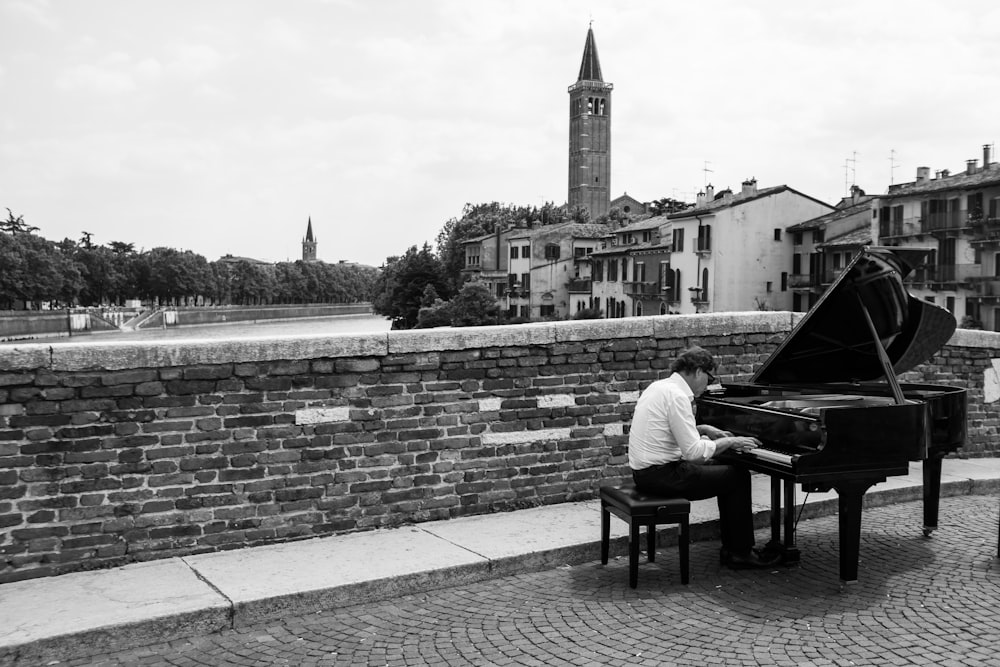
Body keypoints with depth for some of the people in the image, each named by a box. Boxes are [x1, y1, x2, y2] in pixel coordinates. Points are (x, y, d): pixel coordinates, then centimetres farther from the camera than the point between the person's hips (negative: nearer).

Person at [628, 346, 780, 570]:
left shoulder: (659, 386, 10)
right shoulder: (677, 396, -19)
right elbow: (694, 451, -22)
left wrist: (704, 429, 14)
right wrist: (729, 442, -9)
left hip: (647, 469, 10)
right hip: (661, 474, -10)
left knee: (726, 470, 19)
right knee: (738, 477, -1)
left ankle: (731, 548, 22)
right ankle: (740, 553, 9)